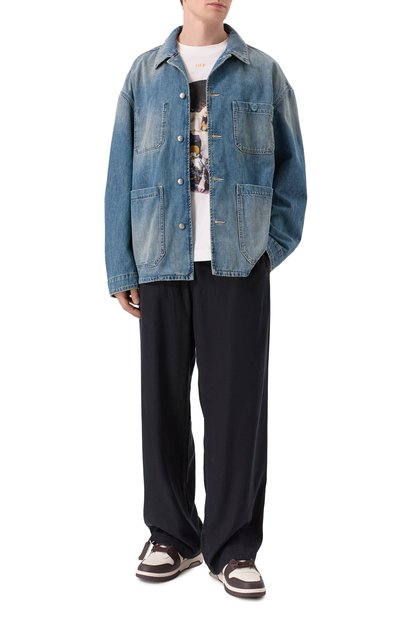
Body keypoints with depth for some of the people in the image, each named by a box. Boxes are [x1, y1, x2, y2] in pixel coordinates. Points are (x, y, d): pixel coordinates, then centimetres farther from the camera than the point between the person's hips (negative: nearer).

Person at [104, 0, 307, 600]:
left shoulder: (263, 72, 10)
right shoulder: (145, 72, 11)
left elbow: (290, 163, 11)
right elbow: (121, 173, 7)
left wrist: (276, 243, 1)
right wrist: (120, 268, 2)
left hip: (238, 263, -1)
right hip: (163, 261, 1)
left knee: (237, 401, 0)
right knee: (164, 397, 6)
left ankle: (233, 547, 12)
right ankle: (171, 534, 21)